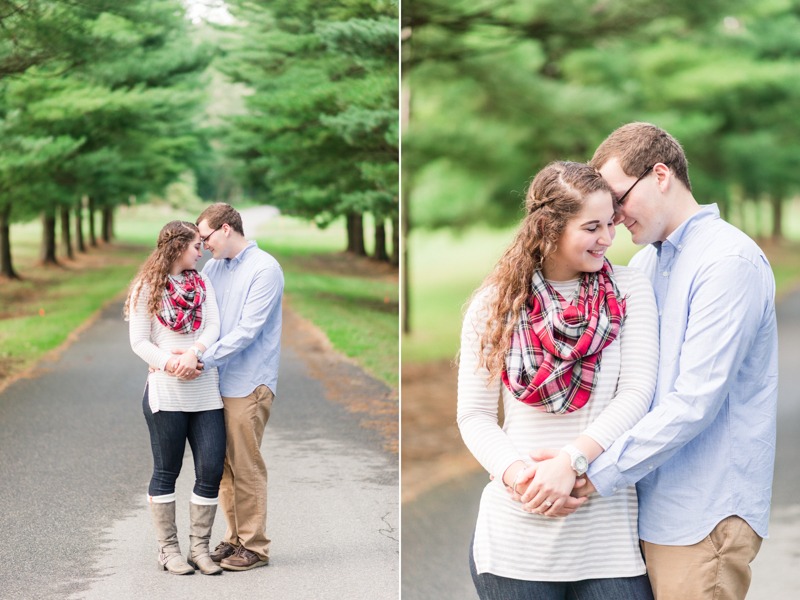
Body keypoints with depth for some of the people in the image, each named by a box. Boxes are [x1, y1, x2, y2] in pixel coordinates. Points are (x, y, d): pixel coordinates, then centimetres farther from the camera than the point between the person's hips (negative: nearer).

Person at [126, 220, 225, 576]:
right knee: (166, 471, 2)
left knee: (211, 469, -1)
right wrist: (169, 364, -18)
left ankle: (200, 547, 9)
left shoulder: (202, 283, 15)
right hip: (165, 390, -4)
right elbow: (138, 341, -3)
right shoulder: (147, 288, 2)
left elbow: (213, 327, 2)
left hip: (205, 390, 4)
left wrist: (193, 352, -17)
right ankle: (168, 548, 11)